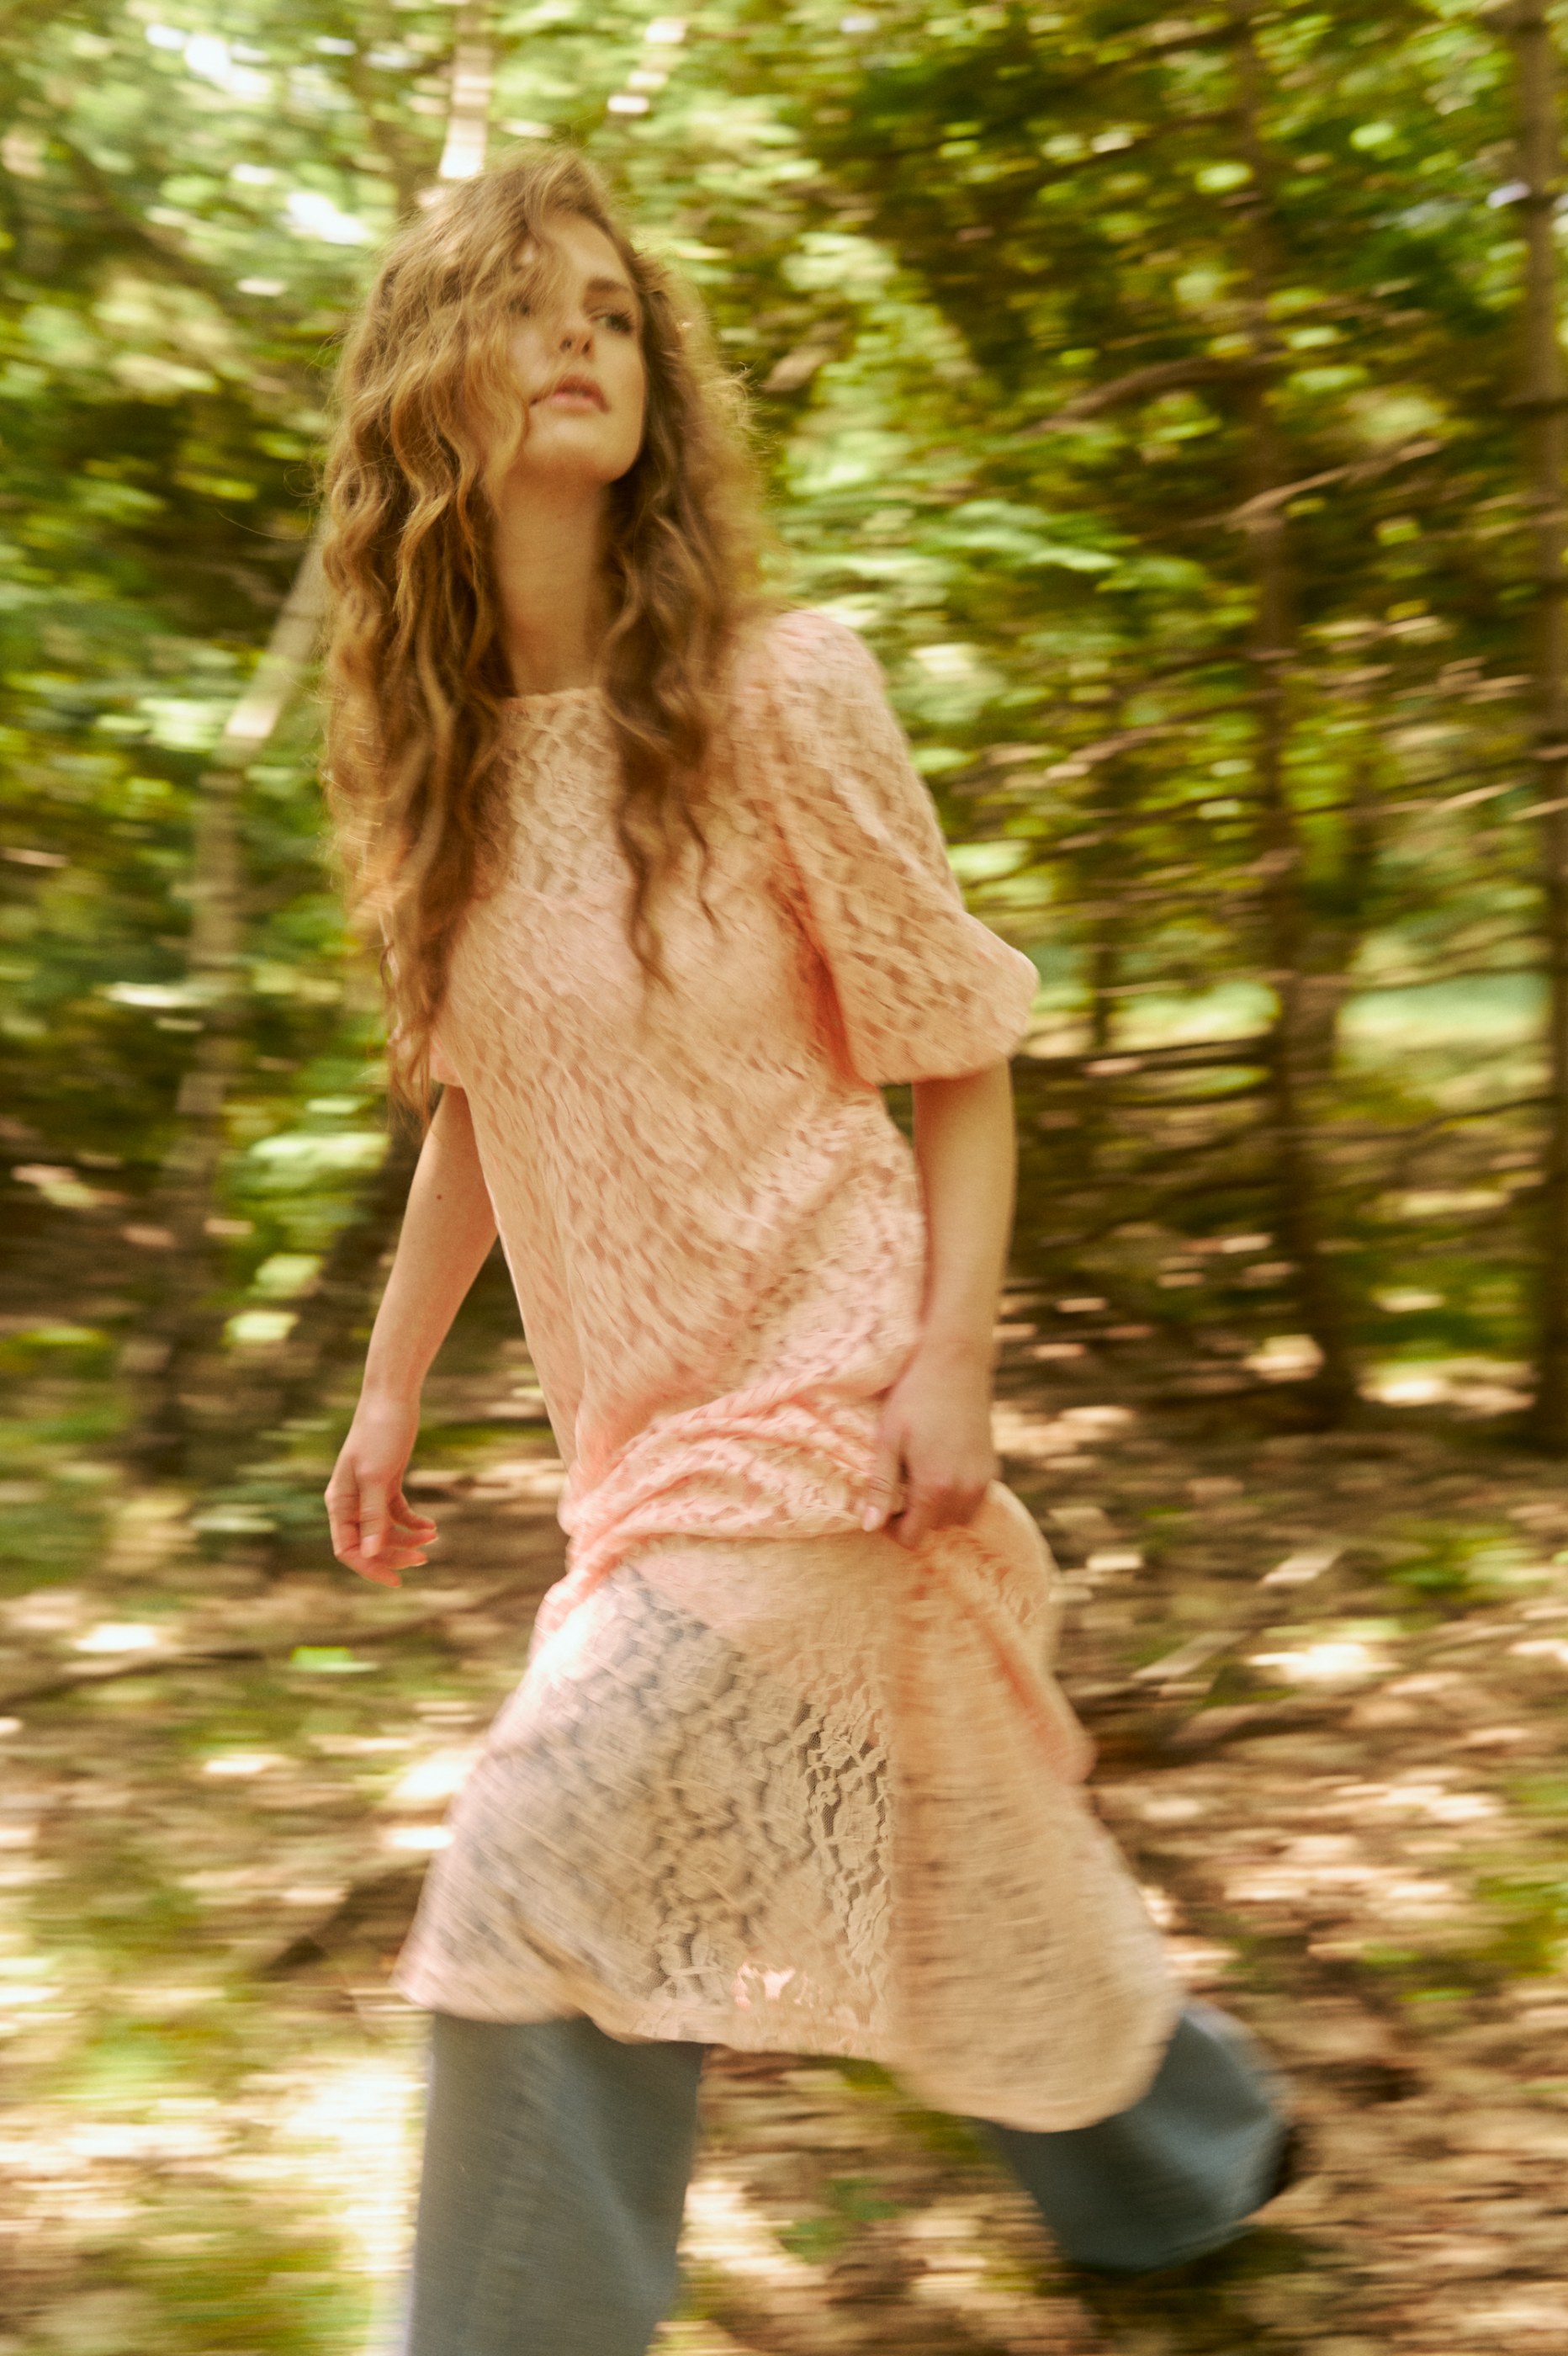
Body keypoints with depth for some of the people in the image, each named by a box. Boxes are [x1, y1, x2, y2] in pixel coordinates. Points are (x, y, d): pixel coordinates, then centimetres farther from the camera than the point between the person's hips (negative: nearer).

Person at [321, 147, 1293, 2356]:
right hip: (639, 1423, 6)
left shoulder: (775, 693, -12)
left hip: (818, 1400, -6)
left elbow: (960, 1055, -7)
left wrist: (953, 1359, -16)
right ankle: (1190, 2154, 40)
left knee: (545, 1890, -13)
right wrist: (391, 1388, 12)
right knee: (933, 1859, 17)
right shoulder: (432, 757, 4)